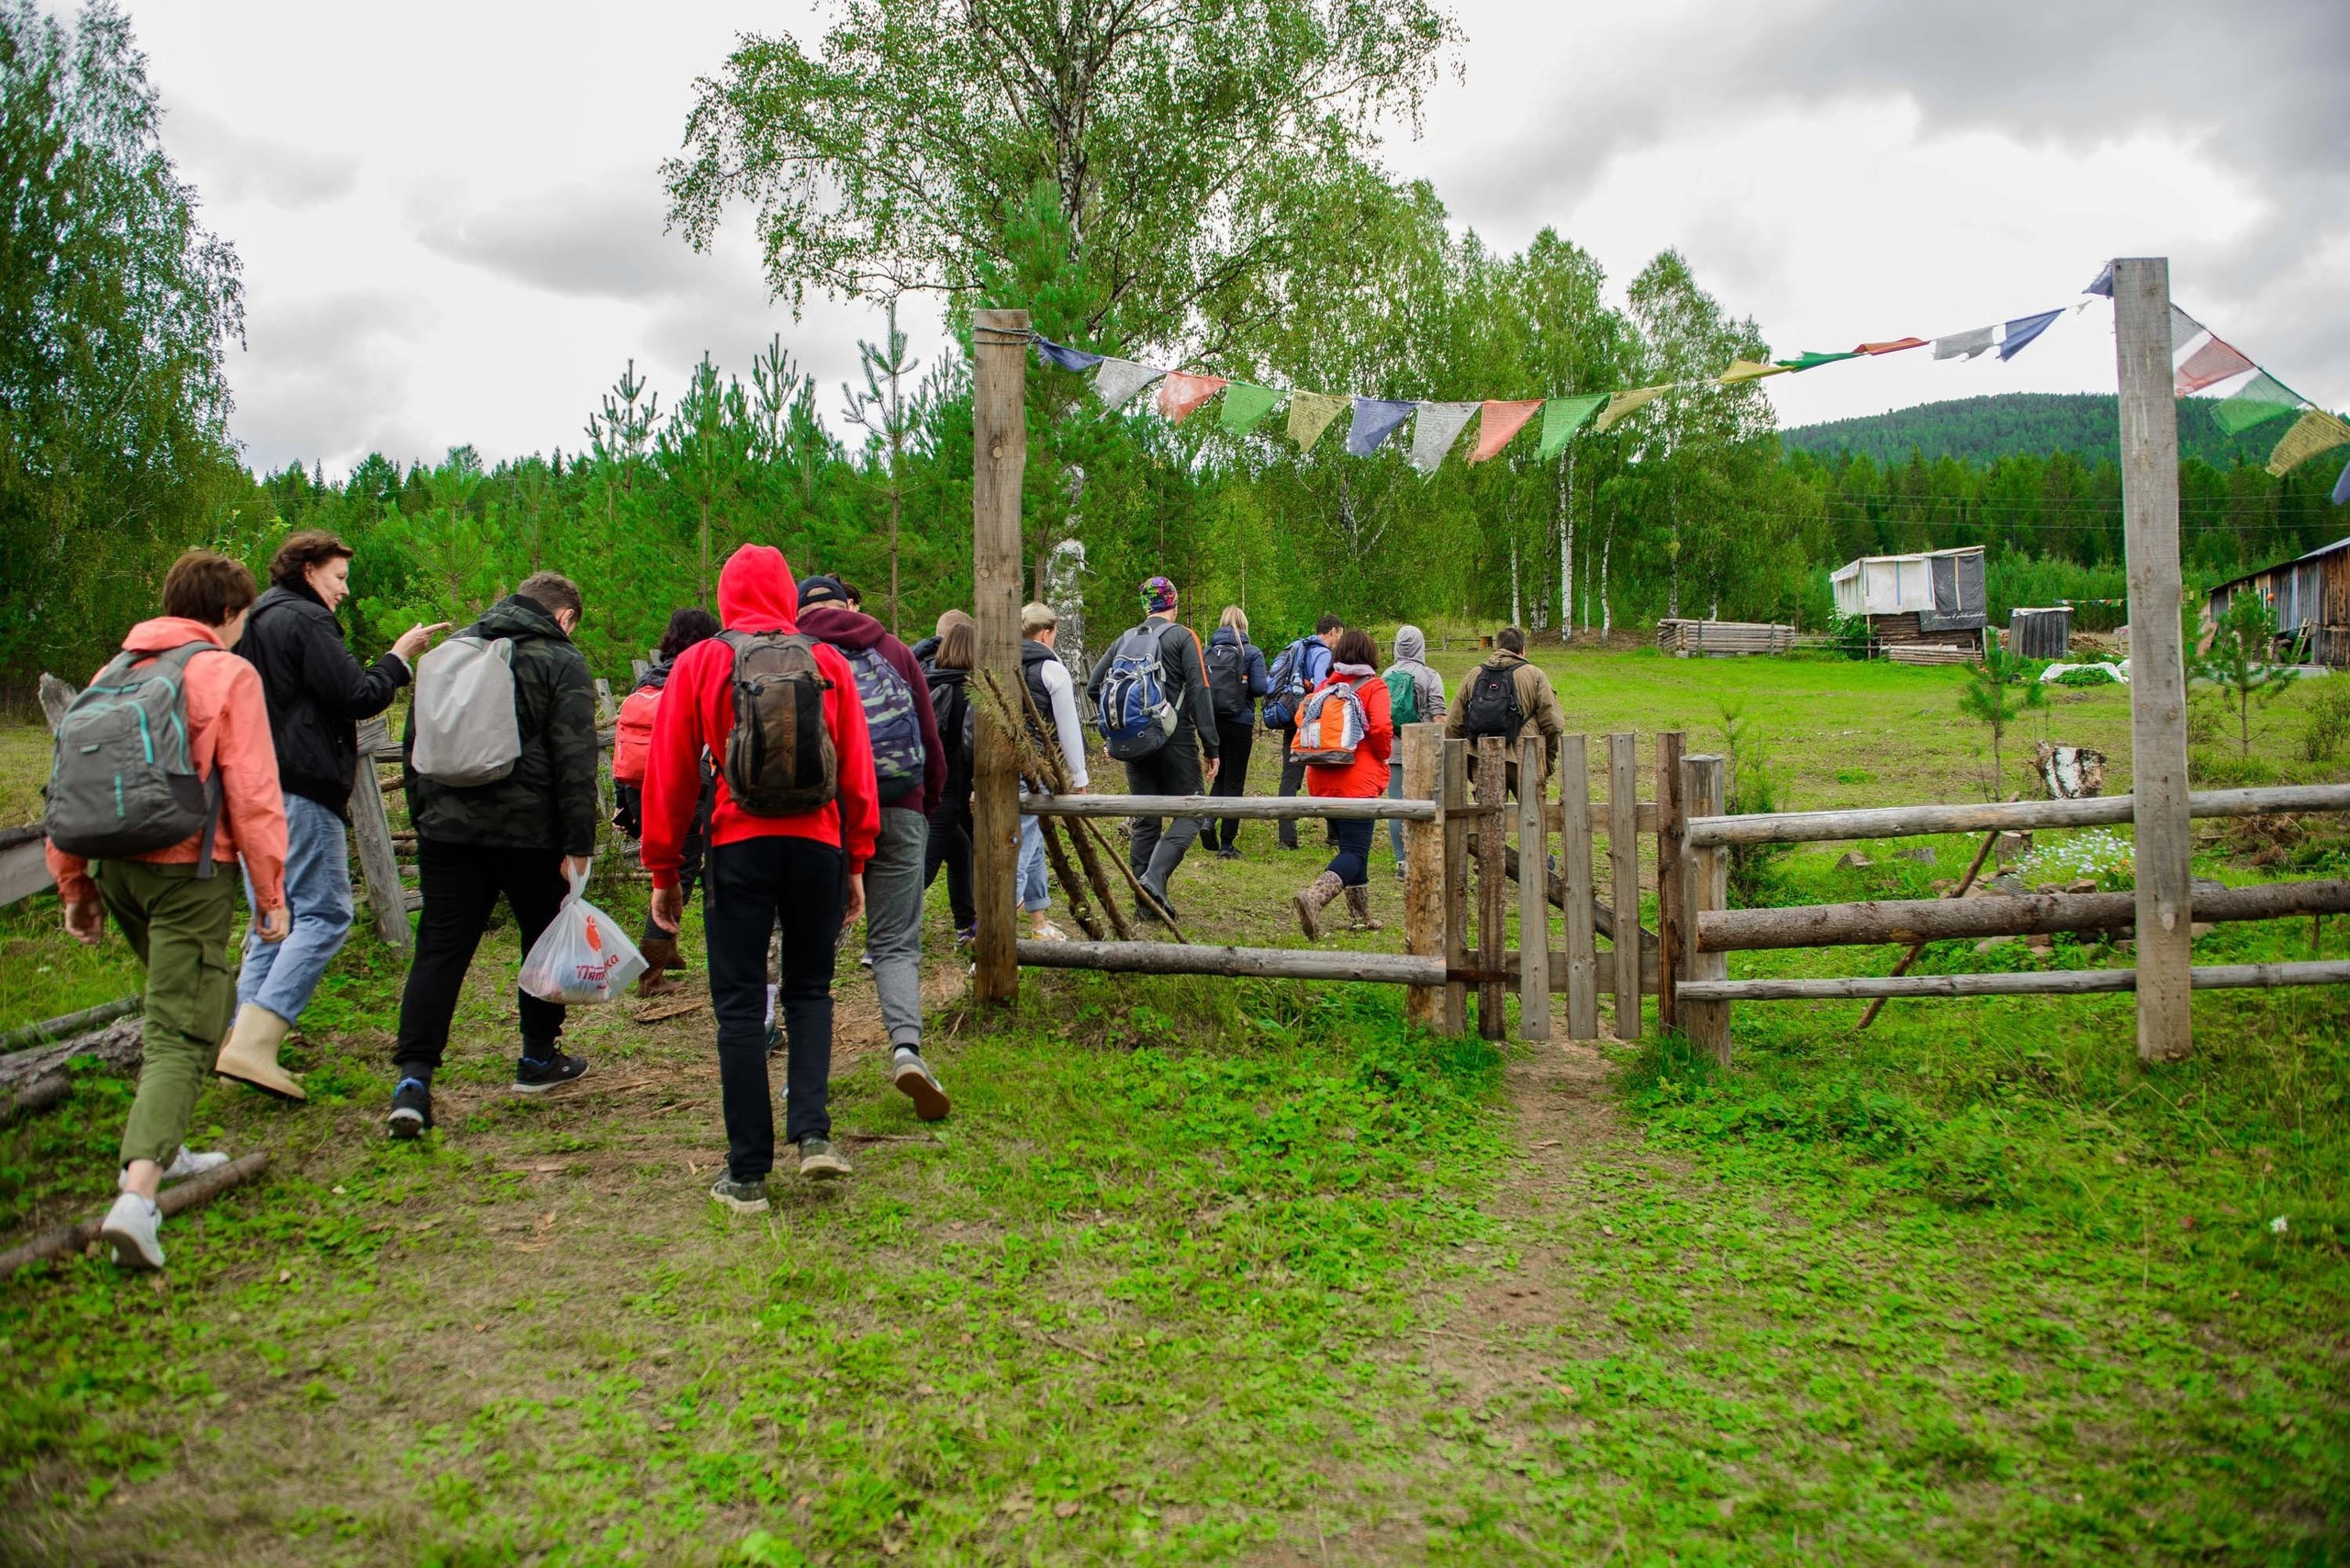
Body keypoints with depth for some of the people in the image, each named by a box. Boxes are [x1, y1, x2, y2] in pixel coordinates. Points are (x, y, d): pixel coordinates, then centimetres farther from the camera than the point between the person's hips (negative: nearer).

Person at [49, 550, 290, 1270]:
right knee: (180, 1035, -6)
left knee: (178, 1002, 27)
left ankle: (162, 1149, 34)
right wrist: (272, 894, -4)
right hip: (188, 871, -7)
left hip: (117, 866, 7)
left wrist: (74, 885, 21)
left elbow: (71, 783, 14)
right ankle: (137, 1193, -20)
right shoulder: (228, 675, -5)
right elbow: (254, 796, -10)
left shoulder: (114, 672, 13)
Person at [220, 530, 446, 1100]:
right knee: (324, 915, -9)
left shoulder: (252, 622, 21)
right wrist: (399, 657, 0)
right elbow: (357, 697, -14)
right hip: (299, 793, -10)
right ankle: (253, 1044, -18)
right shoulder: (305, 620, -8)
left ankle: (242, 1044, 13)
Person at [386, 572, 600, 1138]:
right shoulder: (560, 661, -3)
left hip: (448, 830, 4)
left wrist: (423, 817, 23)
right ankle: (539, 1058, 25)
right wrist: (578, 845, -10)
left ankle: (413, 1077, -8)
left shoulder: (448, 651, 15)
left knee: (439, 950, 2)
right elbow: (575, 762, -11)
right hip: (531, 832, -4)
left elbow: (414, 745, 19)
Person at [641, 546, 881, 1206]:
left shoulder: (699, 663, 2)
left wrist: (664, 871, 9)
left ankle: (747, 1174, 8)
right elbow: (857, 768, 6)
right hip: (818, 844, 1)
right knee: (809, 989, 16)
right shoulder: (828, 662, 5)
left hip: (739, 846, -1)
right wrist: (856, 861, 13)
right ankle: (813, 1131, 0)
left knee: (740, 1004, 5)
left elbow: (669, 773, 2)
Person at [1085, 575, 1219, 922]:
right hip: (1175, 741, -5)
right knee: (1189, 814, 2)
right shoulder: (1183, 638, -3)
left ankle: (1145, 904, 12)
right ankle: (1154, 877, -19)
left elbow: (1093, 687, 11)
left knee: (1144, 821, 11)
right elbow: (1199, 693, -10)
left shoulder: (1124, 640, 11)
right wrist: (1211, 748, -9)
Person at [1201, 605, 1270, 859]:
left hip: (1211, 722, 3)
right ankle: (1227, 845, 5)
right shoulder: (1252, 652, -6)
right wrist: (1271, 681, 8)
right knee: (1234, 781, 4)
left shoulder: (1207, 652, 2)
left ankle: (1209, 818, -6)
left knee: (1220, 776, 20)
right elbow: (1259, 687, -13)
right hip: (1239, 724, -3)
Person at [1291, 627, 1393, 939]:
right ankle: (1314, 895, -33)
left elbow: (1301, 718, 5)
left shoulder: (1325, 686, 10)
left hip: (1321, 779, 6)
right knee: (1355, 851, -7)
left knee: (1350, 844, 19)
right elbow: (1381, 728, -16)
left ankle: (1362, 917, 24)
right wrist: (1382, 757, 2)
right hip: (1357, 780, -6)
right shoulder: (1373, 686, -5)